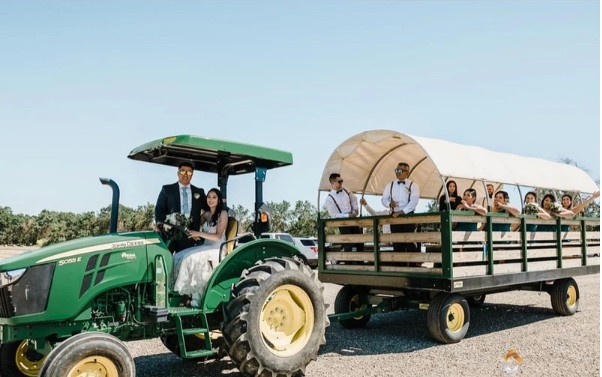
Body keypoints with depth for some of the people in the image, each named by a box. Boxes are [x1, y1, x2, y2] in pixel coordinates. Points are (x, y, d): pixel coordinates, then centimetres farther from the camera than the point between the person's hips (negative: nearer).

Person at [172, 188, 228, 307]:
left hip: (217, 249, -6)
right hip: (206, 247, 7)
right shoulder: (206, 214, 16)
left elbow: (218, 236, -12)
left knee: (191, 257, -28)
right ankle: (189, 293, -22)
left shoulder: (223, 214, -3)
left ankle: (195, 295, -23)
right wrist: (194, 234, 7)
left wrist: (199, 233, -18)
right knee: (179, 256, -17)